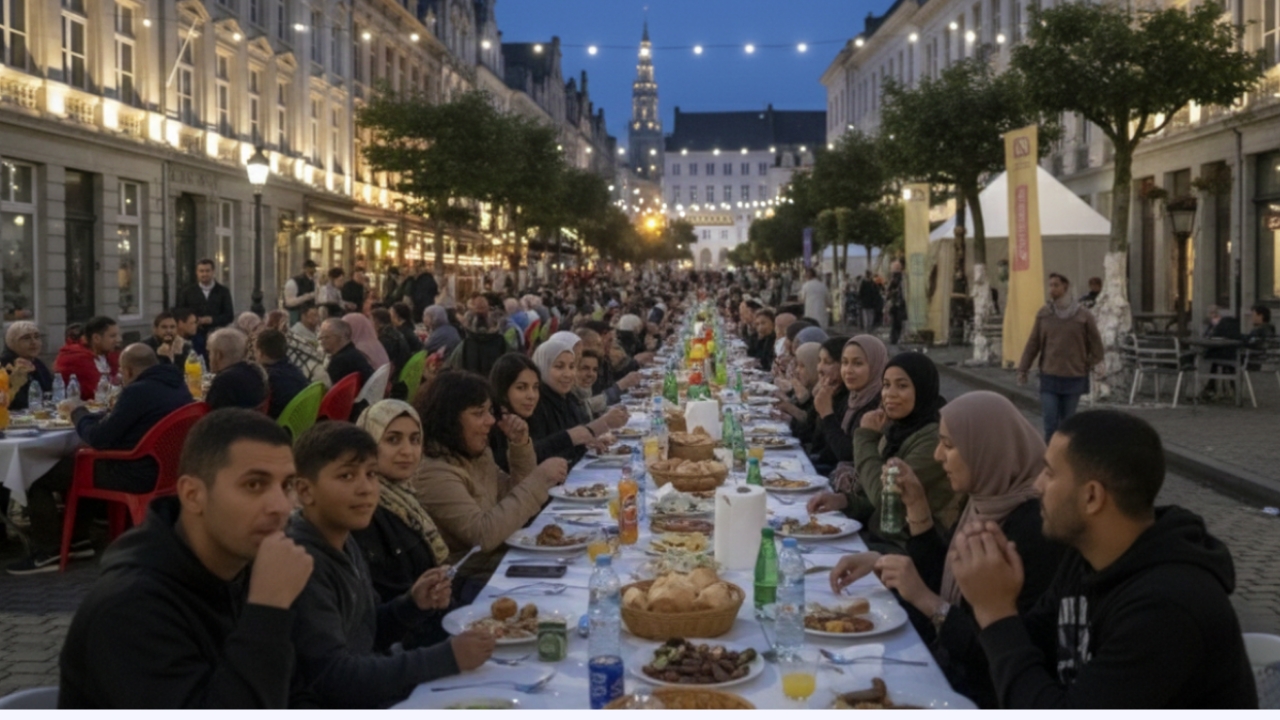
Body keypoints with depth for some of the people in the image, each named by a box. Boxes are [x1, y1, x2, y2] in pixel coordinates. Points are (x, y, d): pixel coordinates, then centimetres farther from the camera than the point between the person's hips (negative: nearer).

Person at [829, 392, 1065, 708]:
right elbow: (942, 582, 12)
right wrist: (916, 505, 3)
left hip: (983, 692, -8)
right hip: (948, 665, 8)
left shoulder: (1032, 530, -23)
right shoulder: (985, 501, 4)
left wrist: (926, 600, -26)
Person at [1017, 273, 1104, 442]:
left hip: (1074, 377, 0)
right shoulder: (1043, 314, 2)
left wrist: (1090, 366, 4)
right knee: (1050, 422, -6)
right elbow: (1033, 343, 3)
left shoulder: (1083, 316, -2)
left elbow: (1096, 344, 6)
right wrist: (1023, 369, 1)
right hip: (1049, 377, 0)